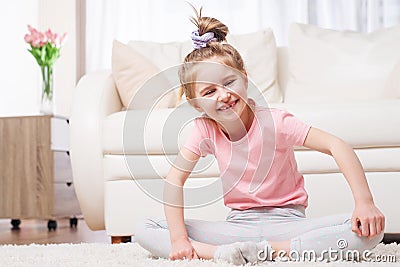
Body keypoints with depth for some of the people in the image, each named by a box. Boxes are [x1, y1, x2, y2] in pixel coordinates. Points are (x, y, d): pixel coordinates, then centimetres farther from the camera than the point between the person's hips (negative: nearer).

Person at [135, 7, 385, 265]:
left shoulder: (274, 122, -15)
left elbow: (337, 146, -21)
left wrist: (365, 203, -32)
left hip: (286, 222, -2)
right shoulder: (206, 130, -6)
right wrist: (179, 239, -18)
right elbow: (175, 179, -7)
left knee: (370, 229, -29)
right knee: (145, 230, -12)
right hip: (239, 223, 3)